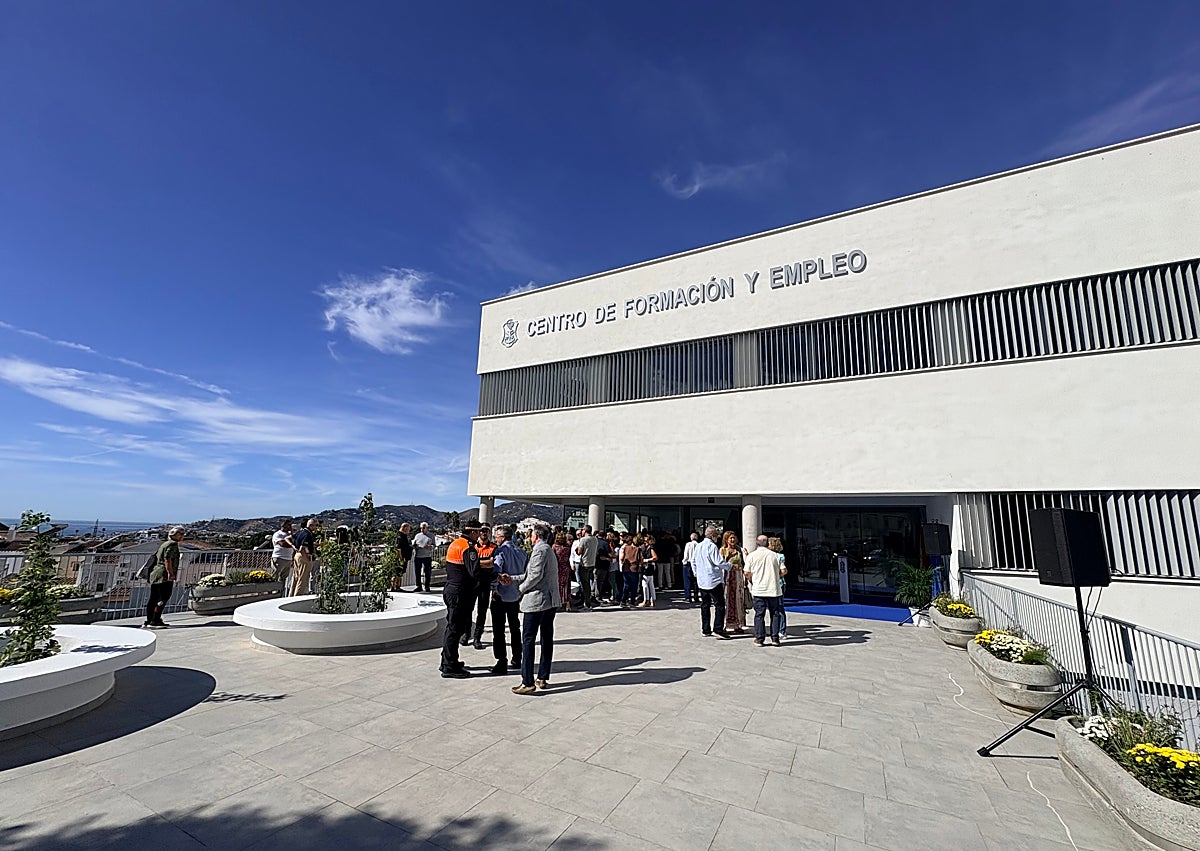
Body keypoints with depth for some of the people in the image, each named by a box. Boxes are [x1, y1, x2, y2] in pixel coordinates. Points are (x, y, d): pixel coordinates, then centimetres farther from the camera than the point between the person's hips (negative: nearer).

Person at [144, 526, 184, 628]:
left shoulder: (164, 544, 23)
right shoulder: (173, 544, -8)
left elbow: (155, 556, 29)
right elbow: (167, 558, -20)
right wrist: (170, 573, -21)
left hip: (155, 574, 11)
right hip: (164, 576, -11)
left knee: (153, 598, 15)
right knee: (163, 598, -12)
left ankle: (148, 621, 23)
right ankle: (154, 622, -16)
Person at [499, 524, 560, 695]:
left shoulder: (539, 550, -12)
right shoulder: (549, 550, 18)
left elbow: (536, 575, -20)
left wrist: (522, 588, -5)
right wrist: (512, 578, 11)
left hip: (537, 600, -10)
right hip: (551, 600, 10)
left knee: (528, 640, -3)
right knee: (547, 639, 12)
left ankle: (528, 682, 0)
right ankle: (543, 678, 20)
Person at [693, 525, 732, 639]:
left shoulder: (698, 546, 10)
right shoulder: (712, 546, -15)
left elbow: (693, 561, 17)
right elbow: (719, 562, -16)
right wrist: (730, 566, 0)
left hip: (702, 581, 8)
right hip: (714, 580, -8)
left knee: (705, 605, 12)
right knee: (720, 605, -2)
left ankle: (705, 629, 16)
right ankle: (718, 629, -6)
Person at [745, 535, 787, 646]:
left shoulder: (751, 556, -2)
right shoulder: (775, 555, 2)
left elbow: (747, 573, -4)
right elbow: (784, 571, 0)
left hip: (758, 589, -1)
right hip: (774, 589, 1)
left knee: (759, 614, 5)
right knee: (775, 613, 11)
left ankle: (759, 639, 7)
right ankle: (775, 638, 13)